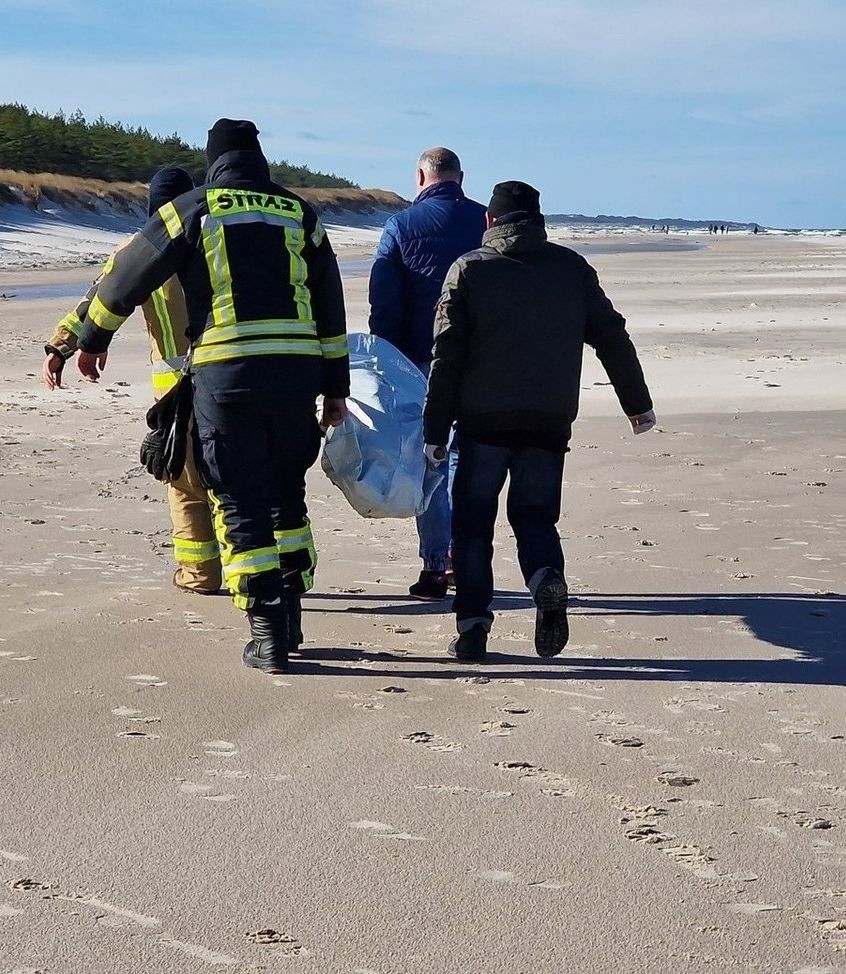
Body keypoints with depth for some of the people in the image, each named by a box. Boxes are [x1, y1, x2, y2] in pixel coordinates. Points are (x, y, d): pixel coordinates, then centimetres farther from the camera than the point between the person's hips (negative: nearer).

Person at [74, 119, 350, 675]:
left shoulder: (193, 211, 5)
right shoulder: (301, 214, 13)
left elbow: (127, 276, 10)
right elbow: (331, 310, 13)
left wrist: (92, 339, 25)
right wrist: (336, 389, 18)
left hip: (225, 377, -3)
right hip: (297, 374, 3)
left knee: (241, 506, 2)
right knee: (287, 498, 18)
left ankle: (268, 633, -3)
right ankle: (290, 617, 22)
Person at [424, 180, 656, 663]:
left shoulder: (469, 269, 3)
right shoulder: (573, 267, 10)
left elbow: (448, 355, -1)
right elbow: (613, 338, 11)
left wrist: (436, 429, 2)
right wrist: (639, 405, 20)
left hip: (484, 420, -2)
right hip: (551, 422, 2)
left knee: (473, 520, 8)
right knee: (535, 514, 14)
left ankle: (473, 623, -1)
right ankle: (548, 579, -15)